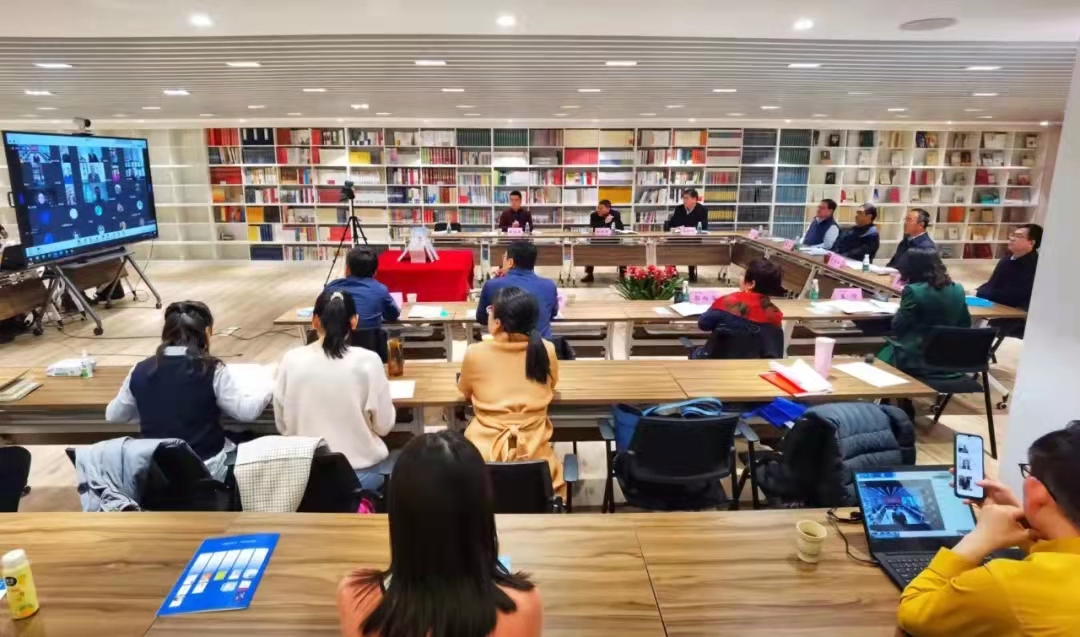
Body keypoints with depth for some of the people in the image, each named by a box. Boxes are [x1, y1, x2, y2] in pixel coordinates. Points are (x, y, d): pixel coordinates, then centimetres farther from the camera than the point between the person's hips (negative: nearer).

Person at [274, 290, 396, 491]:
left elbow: (283, 425, 2)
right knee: (394, 463, 30)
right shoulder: (368, 361, -17)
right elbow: (383, 425, -8)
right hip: (361, 471, -3)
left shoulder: (291, 360, -9)